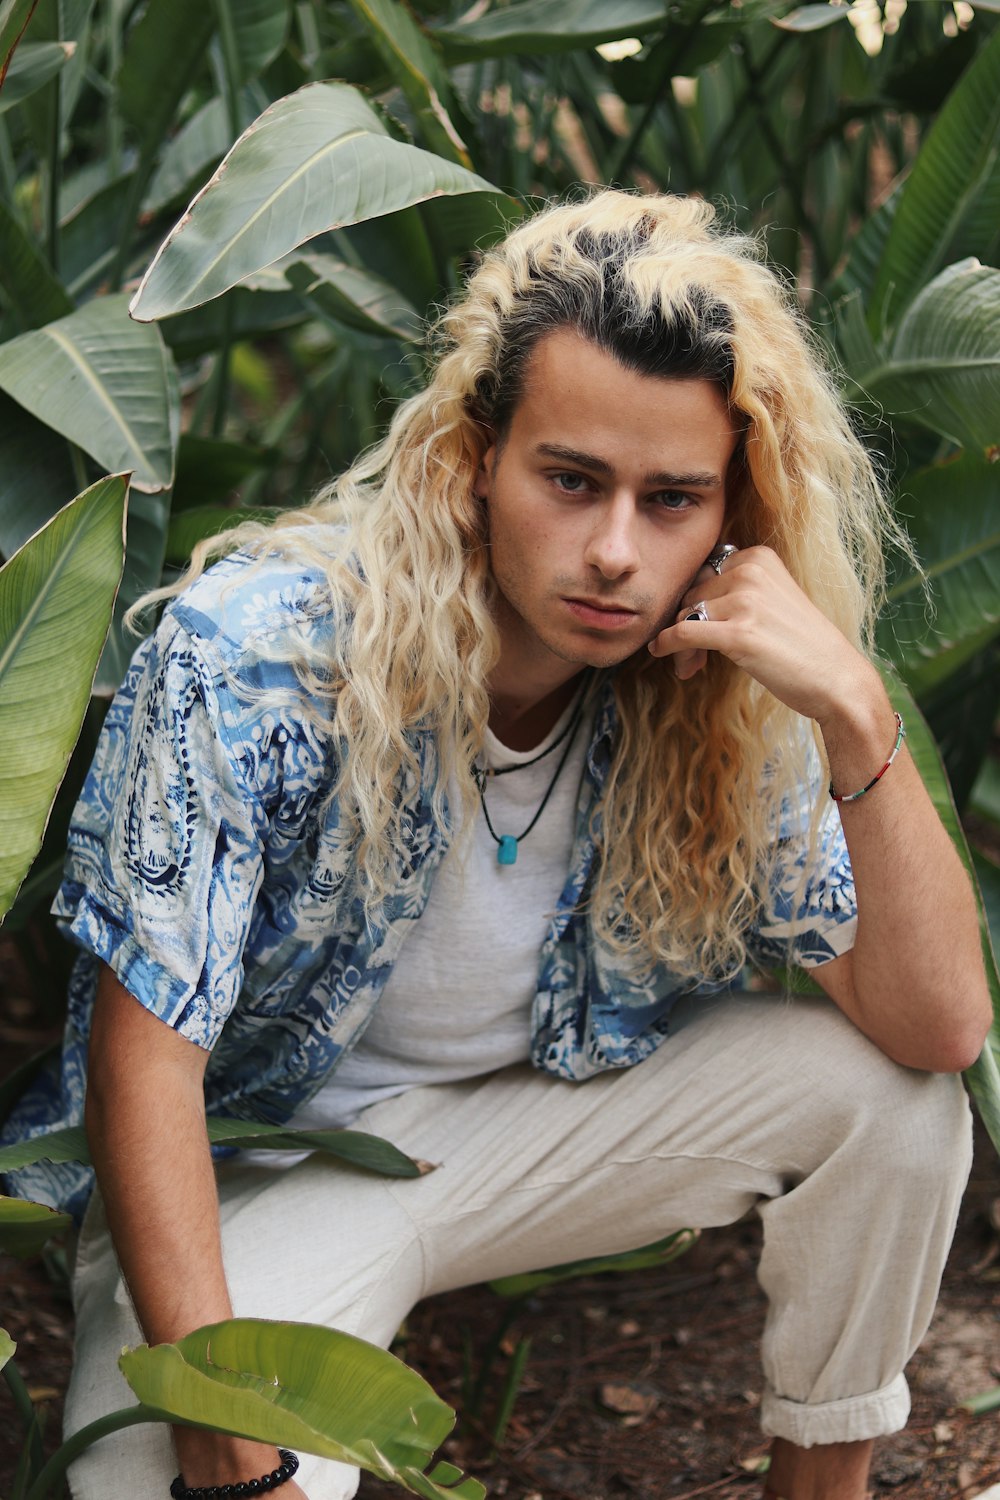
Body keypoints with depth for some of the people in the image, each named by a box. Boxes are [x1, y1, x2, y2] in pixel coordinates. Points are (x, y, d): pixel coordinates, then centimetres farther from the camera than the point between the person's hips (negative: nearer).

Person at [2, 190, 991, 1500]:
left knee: (888, 1088, -14)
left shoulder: (713, 699, -14)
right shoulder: (250, 654, -26)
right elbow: (147, 1047, -23)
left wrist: (858, 717, -32)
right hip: (256, 1162, -4)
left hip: (534, 1117, 5)